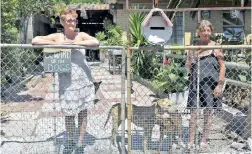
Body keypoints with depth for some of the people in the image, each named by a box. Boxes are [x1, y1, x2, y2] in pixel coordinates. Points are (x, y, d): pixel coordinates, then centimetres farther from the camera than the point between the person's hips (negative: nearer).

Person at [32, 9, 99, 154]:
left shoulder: (81, 35, -4)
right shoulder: (57, 37, -3)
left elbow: (96, 42, -23)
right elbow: (35, 40, -13)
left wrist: (74, 43, -23)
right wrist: (58, 44, -19)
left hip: (83, 80, 0)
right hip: (67, 81, 0)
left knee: (83, 111, 9)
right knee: (69, 113, 9)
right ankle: (70, 141, 33)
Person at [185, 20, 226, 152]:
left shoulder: (215, 47, 0)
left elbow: (222, 66, -1)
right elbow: (187, 67, 13)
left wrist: (220, 85, -7)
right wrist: (190, 62, -9)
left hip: (210, 83, -2)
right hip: (195, 83, 2)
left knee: (208, 112, 7)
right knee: (193, 112, 0)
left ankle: (203, 141, 19)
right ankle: (191, 142, 8)